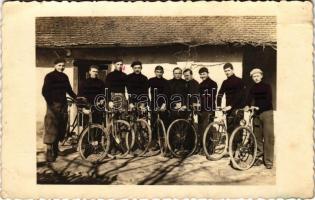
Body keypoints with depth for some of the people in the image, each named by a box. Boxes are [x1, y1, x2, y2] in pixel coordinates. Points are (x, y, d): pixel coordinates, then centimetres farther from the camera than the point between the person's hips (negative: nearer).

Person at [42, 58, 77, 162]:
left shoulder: (64, 77, 13)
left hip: (63, 104, 6)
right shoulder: (49, 76, -4)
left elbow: (69, 90, 21)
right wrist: (50, 102, -19)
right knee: (51, 127, -9)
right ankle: (49, 151, -5)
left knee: (62, 126, 6)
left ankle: (55, 147, 22)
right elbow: (44, 91, -10)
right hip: (53, 104, -6)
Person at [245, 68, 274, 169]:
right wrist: (247, 106, -25)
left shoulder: (266, 86, 2)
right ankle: (258, 157, 14)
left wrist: (258, 107, -25)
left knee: (268, 138, -6)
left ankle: (268, 161, -2)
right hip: (256, 114, 4)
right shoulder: (252, 89, 13)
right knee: (257, 137, 3)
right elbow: (249, 99, -2)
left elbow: (269, 100, -10)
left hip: (267, 113, -4)